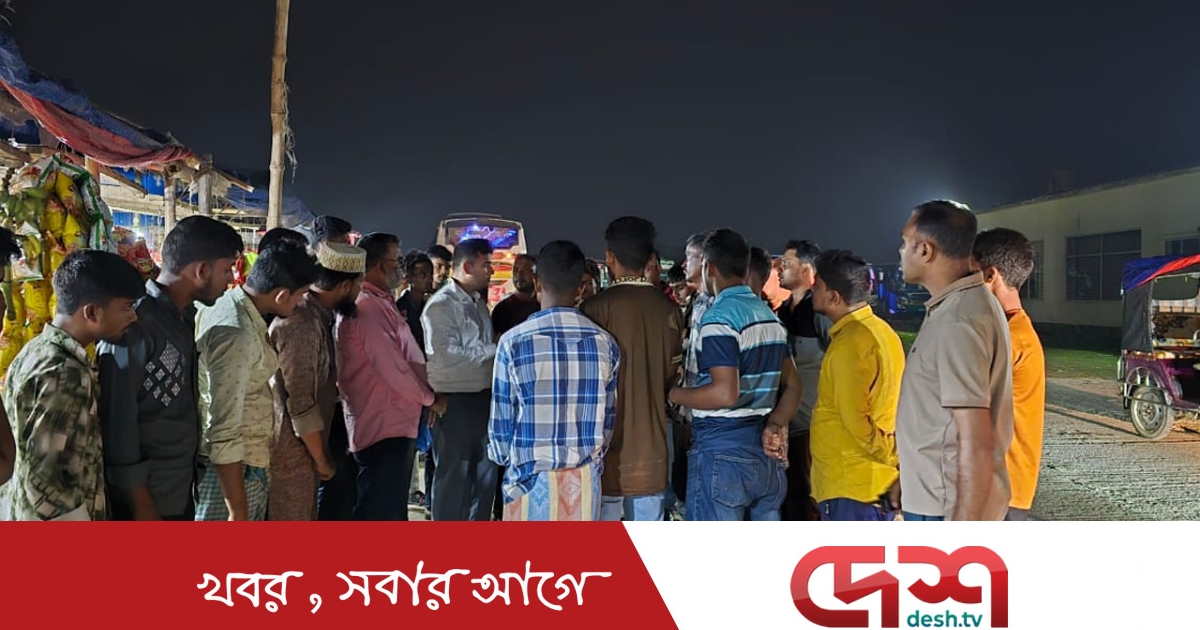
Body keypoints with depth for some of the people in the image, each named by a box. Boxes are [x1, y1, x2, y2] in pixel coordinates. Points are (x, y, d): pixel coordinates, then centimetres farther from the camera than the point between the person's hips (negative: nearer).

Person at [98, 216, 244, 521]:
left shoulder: (185, 317, 7)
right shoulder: (134, 324, -20)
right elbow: (117, 422, -19)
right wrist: (141, 506, -15)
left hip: (181, 490, 8)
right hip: (146, 498, -8)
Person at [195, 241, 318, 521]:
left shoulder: (228, 303, 5)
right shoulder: (237, 335, -25)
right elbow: (225, 430, -26)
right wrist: (238, 510, -23)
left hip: (244, 462, 10)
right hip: (231, 467, -10)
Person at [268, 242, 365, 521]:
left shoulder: (316, 317, 8)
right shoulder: (301, 324, -22)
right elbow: (301, 405, -22)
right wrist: (322, 459, -11)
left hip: (301, 449, 9)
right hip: (291, 453, -9)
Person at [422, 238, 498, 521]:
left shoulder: (479, 303, 14)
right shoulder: (441, 305, -12)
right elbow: (446, 357, -23)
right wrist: (495, 349, -16)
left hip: (483, 398, 8)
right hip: (455, 401, -8)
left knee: (485, 472, 14)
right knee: (453, 475, 2)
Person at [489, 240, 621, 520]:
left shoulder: (514, 342, -10)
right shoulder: (605, 343, -1)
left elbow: (501, 420, -4)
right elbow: (608, 418, 6)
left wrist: (503, 458, 14)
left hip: (531, 476, -2)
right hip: (585, 478, 3)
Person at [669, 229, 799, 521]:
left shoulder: (719, 316, -14)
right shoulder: (770, 316, 13)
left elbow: (725, 394, -22)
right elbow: (792, 385, 13)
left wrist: (671, 394, -9)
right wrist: (774, 425, 0)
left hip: (722, 450, -8)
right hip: (765, 452, 8)